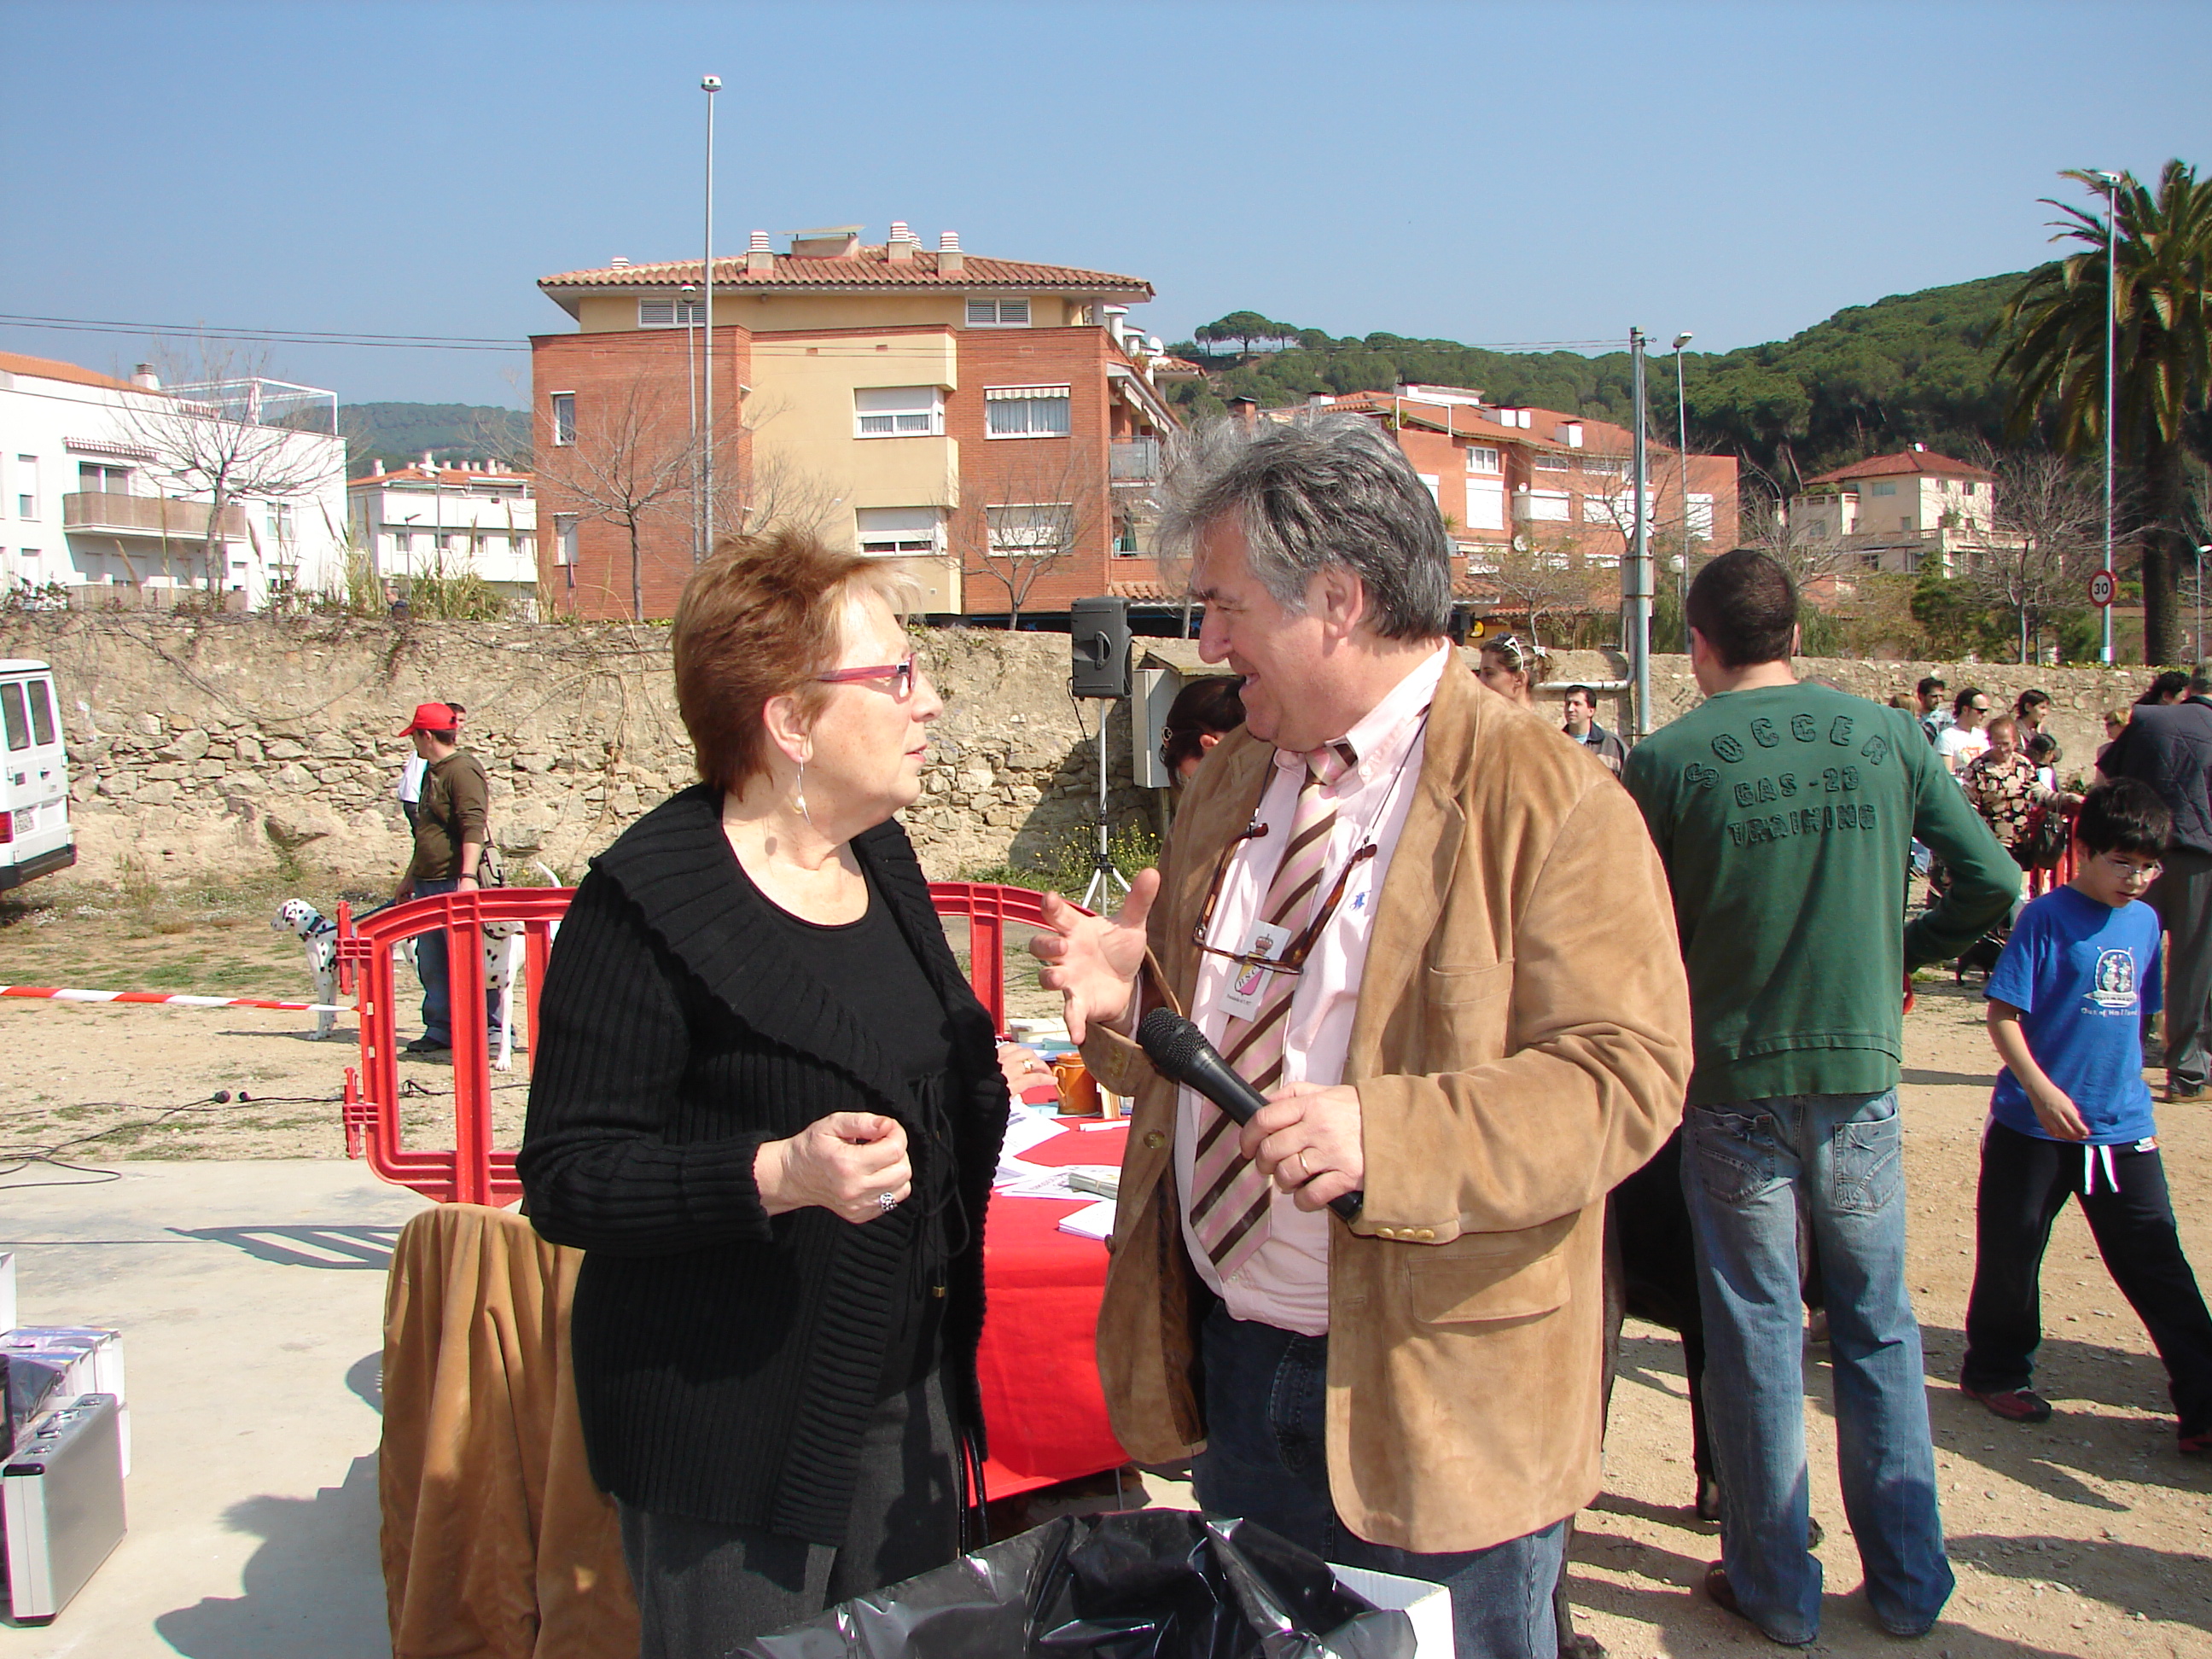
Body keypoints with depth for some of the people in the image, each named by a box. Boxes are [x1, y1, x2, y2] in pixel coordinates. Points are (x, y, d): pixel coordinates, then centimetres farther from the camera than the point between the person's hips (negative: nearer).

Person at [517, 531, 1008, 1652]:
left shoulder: (881, 859, 9)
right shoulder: (647, 904, -17)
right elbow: (565, 1179, -20)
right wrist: (779, 1175, -31)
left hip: (908, 1397, 7)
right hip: (732, 1425, -7)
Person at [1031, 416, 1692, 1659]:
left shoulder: (1548, 800, -14)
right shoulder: (1234, 780, 9)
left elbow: (1632, 1075, -20)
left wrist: (1383, 1137, -31)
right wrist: (1132, 996, -4)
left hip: (1432, 1397, -6)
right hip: (1226, 1361, 7)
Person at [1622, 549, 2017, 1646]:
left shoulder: (1667, 763, -10)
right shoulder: (1886, 736, -2)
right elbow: (1994, 886, 1)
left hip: (1734, 1080, -2)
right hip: (1862, 1074, 3)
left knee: (1757, 1333, 9)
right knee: (1878, 1326, 16)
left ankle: (1775, 1586, 21)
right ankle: (1908, 1581, 26)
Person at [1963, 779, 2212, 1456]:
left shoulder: (2145, 921, 6)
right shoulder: (2047, 917, -12)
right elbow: (2002, 1012, -13)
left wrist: (2136, 1103, 17)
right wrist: (2041, 1089, -21)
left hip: (2122, 1127, 5)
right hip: (2035, 1126, -5)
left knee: (2157, 1262, 3)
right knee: (2012, 1253, 9)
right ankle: (1995, 1370, 28)